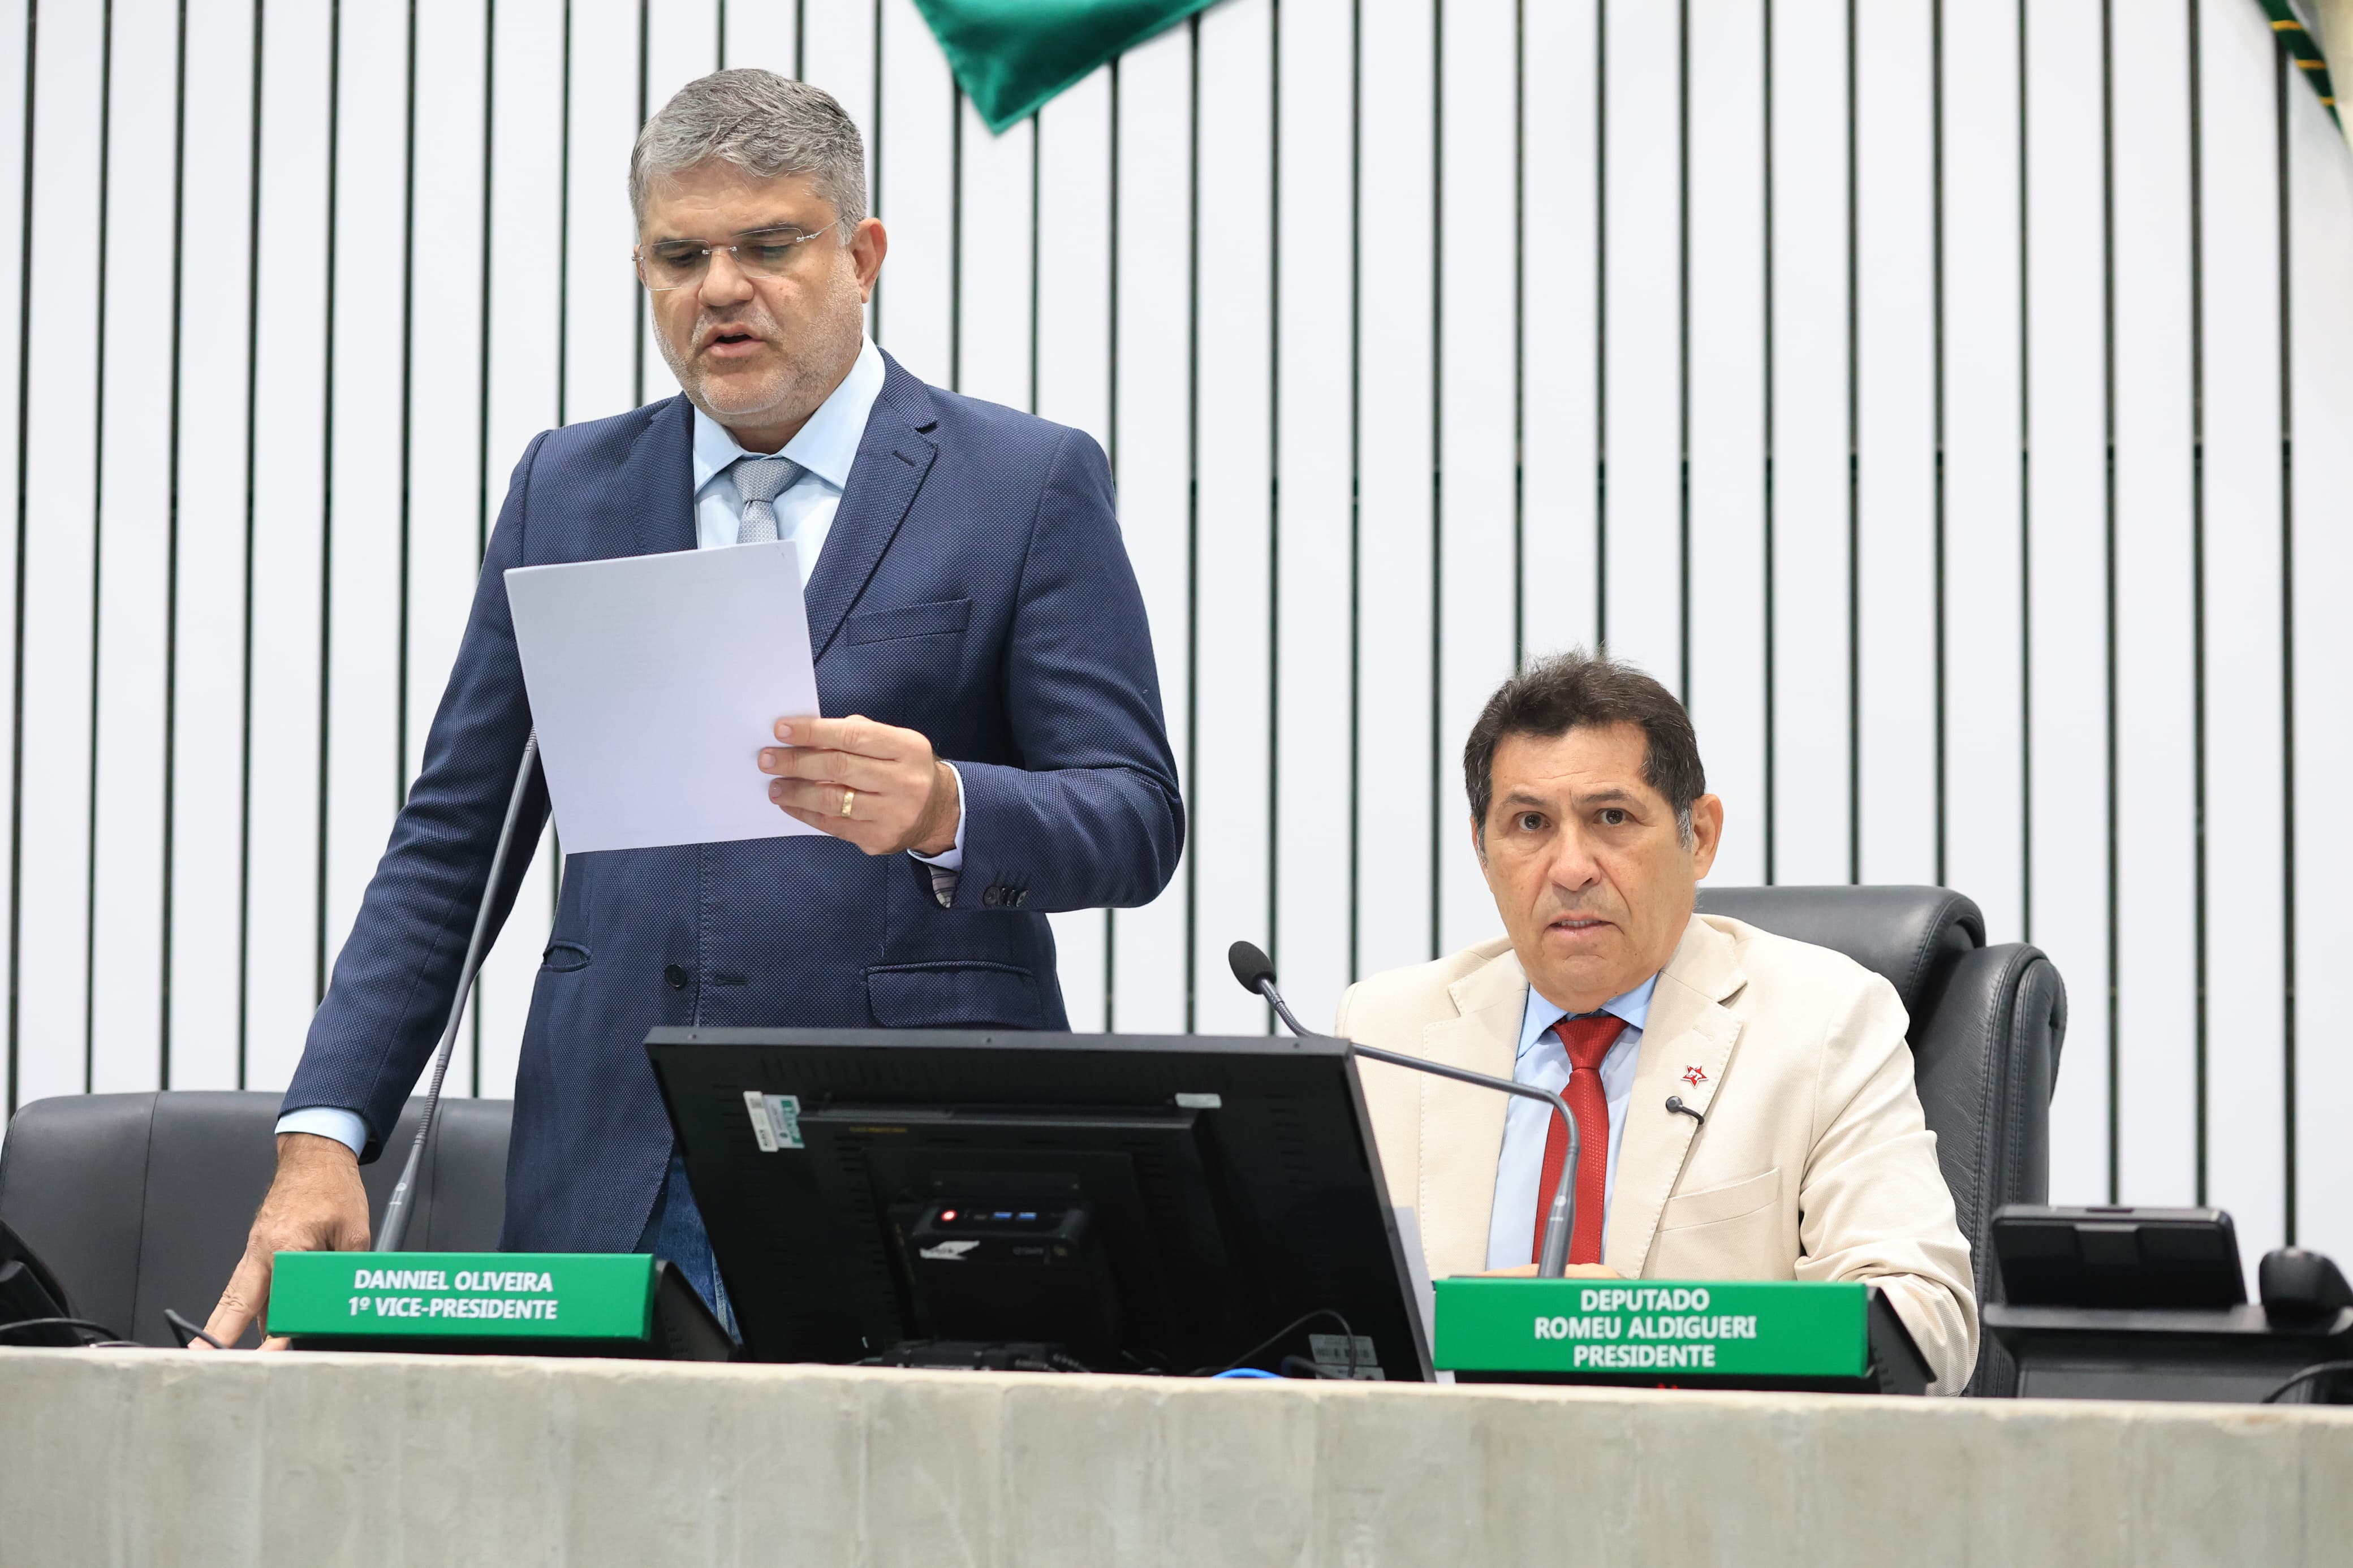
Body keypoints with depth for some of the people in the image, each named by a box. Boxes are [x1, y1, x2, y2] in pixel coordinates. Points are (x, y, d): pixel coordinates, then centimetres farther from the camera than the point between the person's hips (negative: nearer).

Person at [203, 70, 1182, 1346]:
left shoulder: (1031, 485, 4)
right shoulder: (568, 489, 14)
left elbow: (1136, 820, -2)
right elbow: (450, 844, 13)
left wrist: (941, 809, -23)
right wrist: (322, 1136, 2)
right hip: (614, 1187, 3)